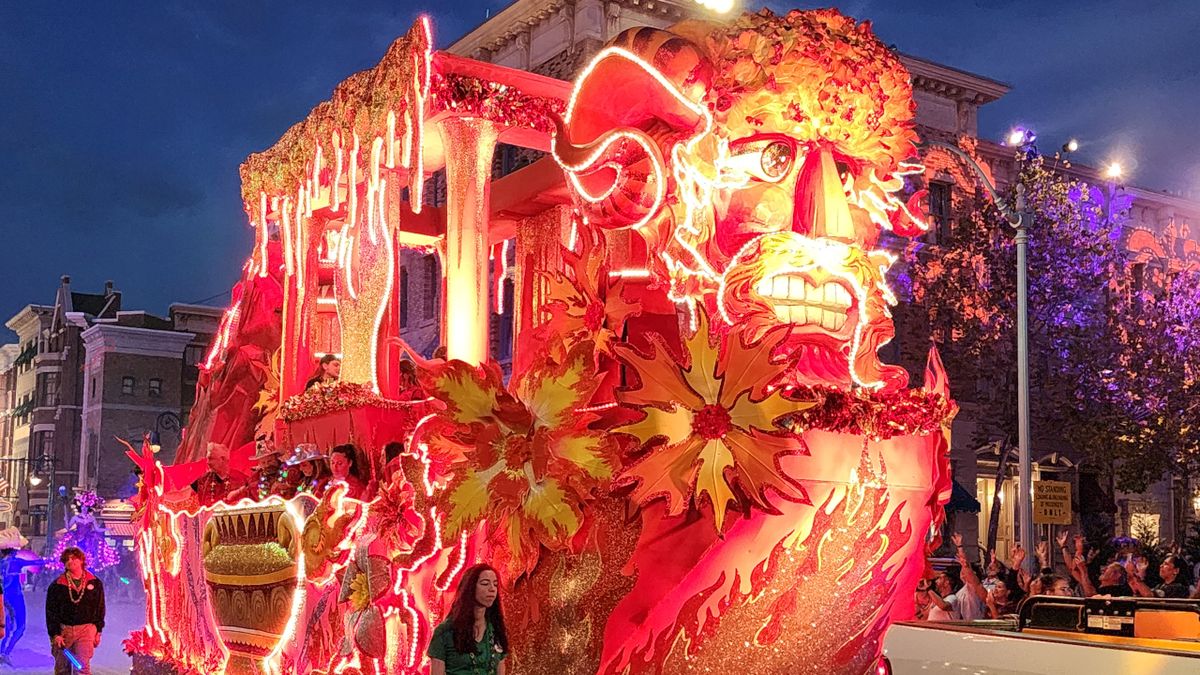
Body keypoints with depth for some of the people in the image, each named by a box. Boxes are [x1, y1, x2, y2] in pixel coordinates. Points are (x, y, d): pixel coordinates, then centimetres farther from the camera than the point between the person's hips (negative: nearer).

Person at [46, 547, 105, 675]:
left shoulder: (95, 583, 4)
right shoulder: (57, 586, 0)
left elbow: (100, 609, 9)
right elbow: (51, 612, 0)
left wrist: (98, 631, 7)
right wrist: (55, 634, -7)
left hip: (86, 629, -1)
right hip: (63, 630, 1)